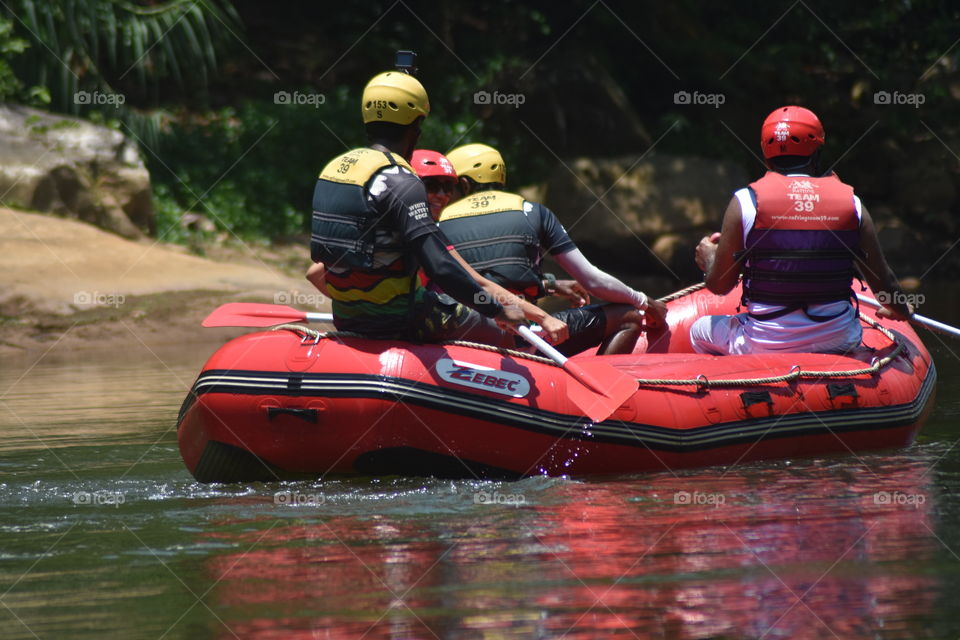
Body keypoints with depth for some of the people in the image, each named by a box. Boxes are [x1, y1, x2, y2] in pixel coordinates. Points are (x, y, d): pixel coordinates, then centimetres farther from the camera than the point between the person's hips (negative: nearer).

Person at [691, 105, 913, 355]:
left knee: (700, 331, 27)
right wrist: (899, 309, 29)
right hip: (836, 341, 2)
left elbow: (719, 285, -2)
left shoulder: (746, 202, -7)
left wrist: (708, 258, 23)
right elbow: (883, 282, 6)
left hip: (764, 345, -2)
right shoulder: (850, 203, -1)